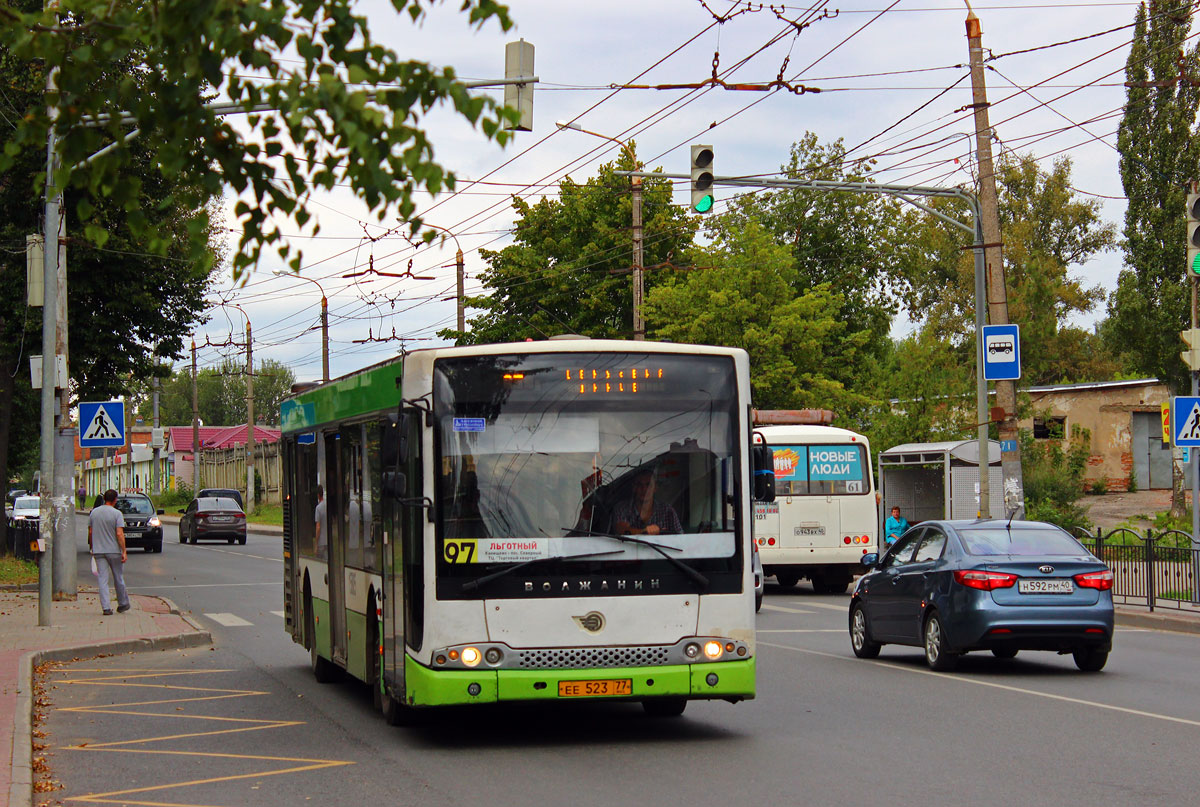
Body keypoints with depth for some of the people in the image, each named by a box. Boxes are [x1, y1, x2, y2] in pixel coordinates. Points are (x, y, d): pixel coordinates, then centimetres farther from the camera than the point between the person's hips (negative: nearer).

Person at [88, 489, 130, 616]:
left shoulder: (94, 512, 4)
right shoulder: (117, 514, -9)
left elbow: (90, 532, 8)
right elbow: (119, 534, -15)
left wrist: (92, 547, 19)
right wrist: (124, 551, -14)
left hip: (98, 551, 3)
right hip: (114, 550, -3)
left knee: (102, 579, 1)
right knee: (118, 578, 11)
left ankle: (106, 607, -5)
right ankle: (123, 604, 23)